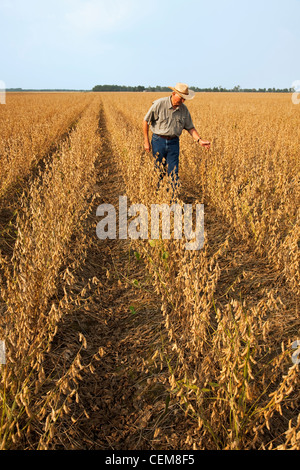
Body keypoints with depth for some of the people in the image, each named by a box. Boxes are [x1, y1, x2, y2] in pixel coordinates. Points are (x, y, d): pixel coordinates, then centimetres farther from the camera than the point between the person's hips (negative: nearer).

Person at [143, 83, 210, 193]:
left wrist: (200, 140, -6)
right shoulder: (159, 104, -11)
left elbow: (190, 127, 9)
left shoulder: (184, 109, 2)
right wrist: (146, 141, -5)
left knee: (173, 173, 1)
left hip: (174, 142, 3)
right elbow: (146, 121, -4)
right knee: (159, 171, 4)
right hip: (159, 141, -3)